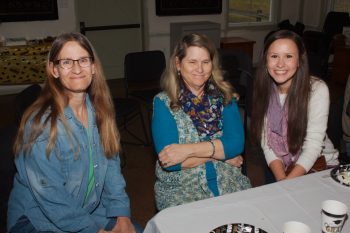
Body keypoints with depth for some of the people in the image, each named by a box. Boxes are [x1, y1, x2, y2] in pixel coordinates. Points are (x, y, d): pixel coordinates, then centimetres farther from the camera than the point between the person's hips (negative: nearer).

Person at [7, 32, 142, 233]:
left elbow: (111, 165, 1)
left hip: (91, 211, 5)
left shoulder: (100, 111, -2)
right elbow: (51, 199, -20)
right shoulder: (40, 122, -21)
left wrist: (122, 216, -9)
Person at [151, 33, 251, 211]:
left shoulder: (224, 95, 5)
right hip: (180, 189, -3)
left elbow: (237, 142, -7)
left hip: (227, 182, 3)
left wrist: (190, 149, -18)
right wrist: (219, 152, -9)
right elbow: (169, 161, -14)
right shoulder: (163, 102, -5)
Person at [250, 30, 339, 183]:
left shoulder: (317, 89, -16)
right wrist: (281, 179, -21)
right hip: (279, 166, 3)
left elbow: (313, 145, -18)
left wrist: (288, 183, -27)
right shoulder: (264, 90, -5)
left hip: (317, 164, -3)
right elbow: (266, 142, -7)